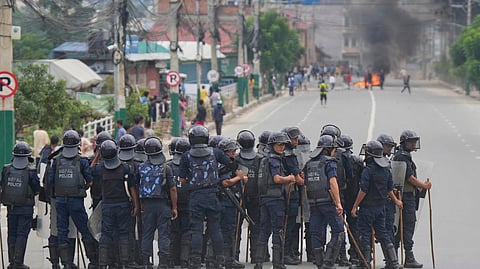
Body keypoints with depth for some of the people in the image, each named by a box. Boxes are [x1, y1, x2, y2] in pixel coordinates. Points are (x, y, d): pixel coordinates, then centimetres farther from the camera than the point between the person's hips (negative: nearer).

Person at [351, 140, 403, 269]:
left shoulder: (368, 170, -17)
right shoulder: (386, 169, 5)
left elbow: (363, 191, -19)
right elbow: (389, 189, 14)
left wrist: (355, 207, -13)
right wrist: (395, 200, 32)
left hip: (368, 207, -7)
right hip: (381, 207, 7)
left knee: (365, 234, 1)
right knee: (382, 232, 13)